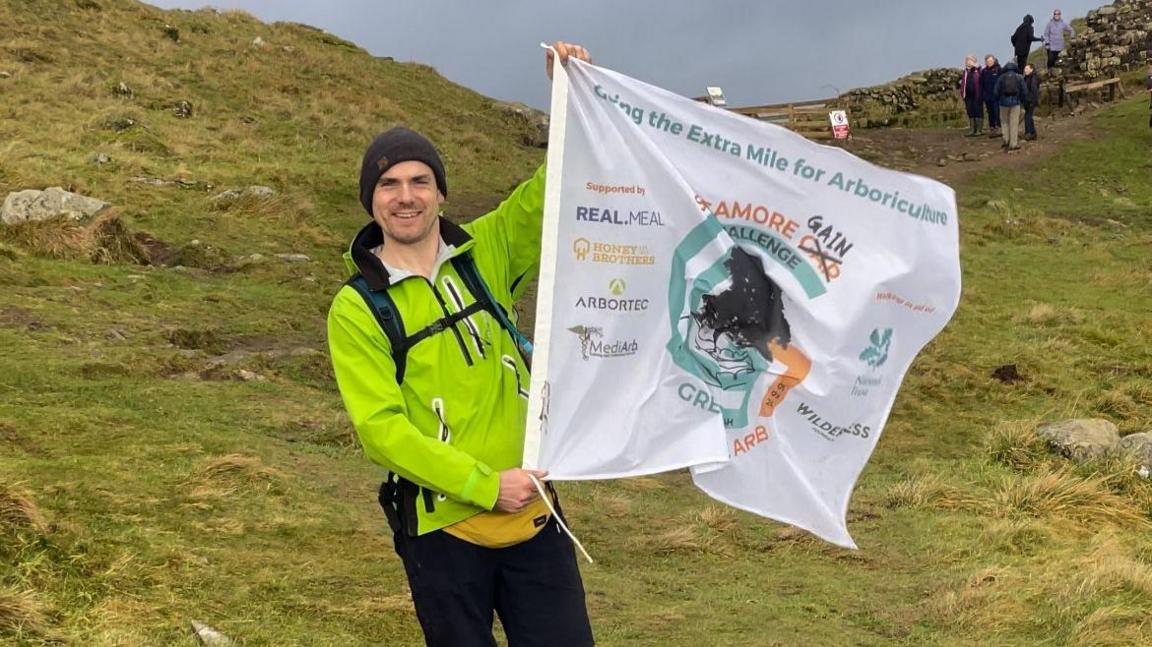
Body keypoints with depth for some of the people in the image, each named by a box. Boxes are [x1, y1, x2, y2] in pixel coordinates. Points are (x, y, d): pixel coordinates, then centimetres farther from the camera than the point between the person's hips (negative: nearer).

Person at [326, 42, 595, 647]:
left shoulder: (484, 254, 4)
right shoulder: (356, 310, -7)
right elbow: (382, 428, -14)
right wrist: (485, 485, -19)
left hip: (532, 512, 3)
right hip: (443, 528, -3)